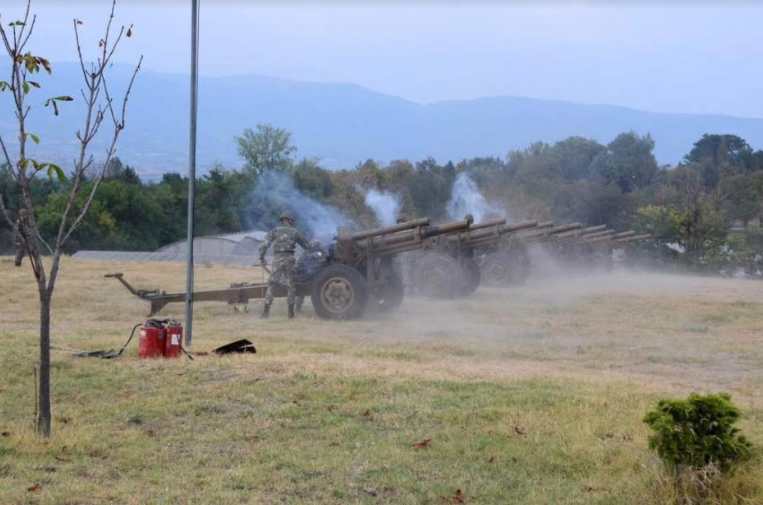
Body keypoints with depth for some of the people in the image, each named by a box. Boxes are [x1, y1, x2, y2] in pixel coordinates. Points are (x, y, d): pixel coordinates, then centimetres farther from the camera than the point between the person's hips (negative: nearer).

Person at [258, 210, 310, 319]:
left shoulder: (275, 231, 6)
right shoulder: (294, 232, 12)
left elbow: (265, 245, -4)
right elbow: (306, 246, 20)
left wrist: (261, 258, 4)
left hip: (277, 260, -1)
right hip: (290, 260, 1)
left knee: (271, 284, 8)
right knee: (291, 286, 10)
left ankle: (266, 310, 1)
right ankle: (291, 312, 7)